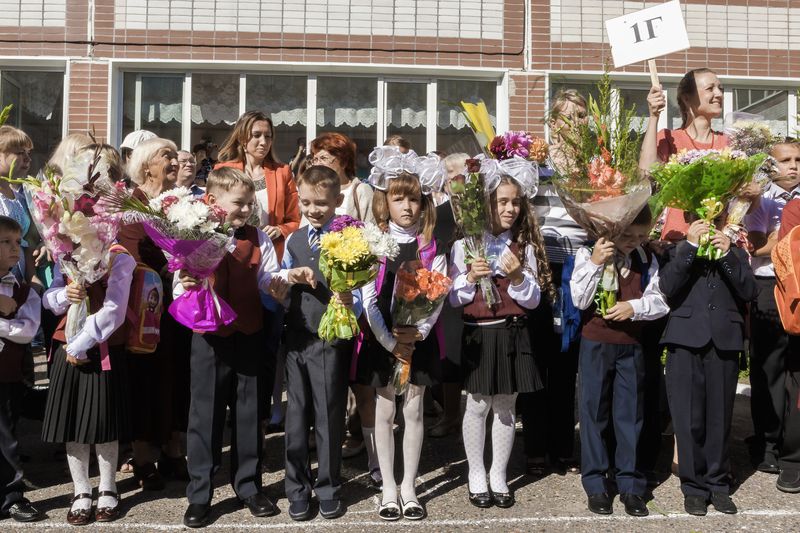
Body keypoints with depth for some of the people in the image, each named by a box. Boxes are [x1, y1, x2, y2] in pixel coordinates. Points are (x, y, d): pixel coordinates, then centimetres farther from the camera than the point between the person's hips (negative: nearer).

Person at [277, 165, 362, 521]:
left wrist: (350, 302, -33)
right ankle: (297, 489, 26)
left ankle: (328, 488, 23)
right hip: (296, 336, 4)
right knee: (296, 415, 12)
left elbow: (357, 294, -13)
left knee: (329, 416, 7)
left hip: (331, 340, -4)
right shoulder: (293, 241, 10)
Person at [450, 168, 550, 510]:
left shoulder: (524, 245, 4)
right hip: (478, 335, -2)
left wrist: (518, 277, -16)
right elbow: (454, 298, -1)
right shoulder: (465, 243, -2)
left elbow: (533, 300, 2)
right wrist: (471, 278, -18)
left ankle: (499, 477, 22)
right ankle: (476, 477, 19)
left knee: (506, 407, 9)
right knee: (478, 405, 5)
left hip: (513, 335, 2)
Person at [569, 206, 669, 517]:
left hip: (631, 345, 2)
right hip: (596, 343, -2)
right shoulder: (588, 254, -6)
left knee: (630, 414, 7)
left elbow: (660, 302, -1)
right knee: (594, 412, 4)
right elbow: (580, 300, -13)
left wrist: (634, 306, -20)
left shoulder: (647, 260, 1)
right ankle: (595, 484, 14)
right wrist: (595, 263, -22)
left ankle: (630, 485, 17)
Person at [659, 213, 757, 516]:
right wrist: (690, 246, -11)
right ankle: (694, 486, 11)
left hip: (725, 341, 2)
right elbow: (668, 288, -8)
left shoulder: (736, 253, 15)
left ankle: (718, 483, 19)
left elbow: (749, 292, 0)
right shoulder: (679, 252, 11)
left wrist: (728, 254, -8)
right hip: (686, 341, -1)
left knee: (719, 417, 7)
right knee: (689, 418, 0)